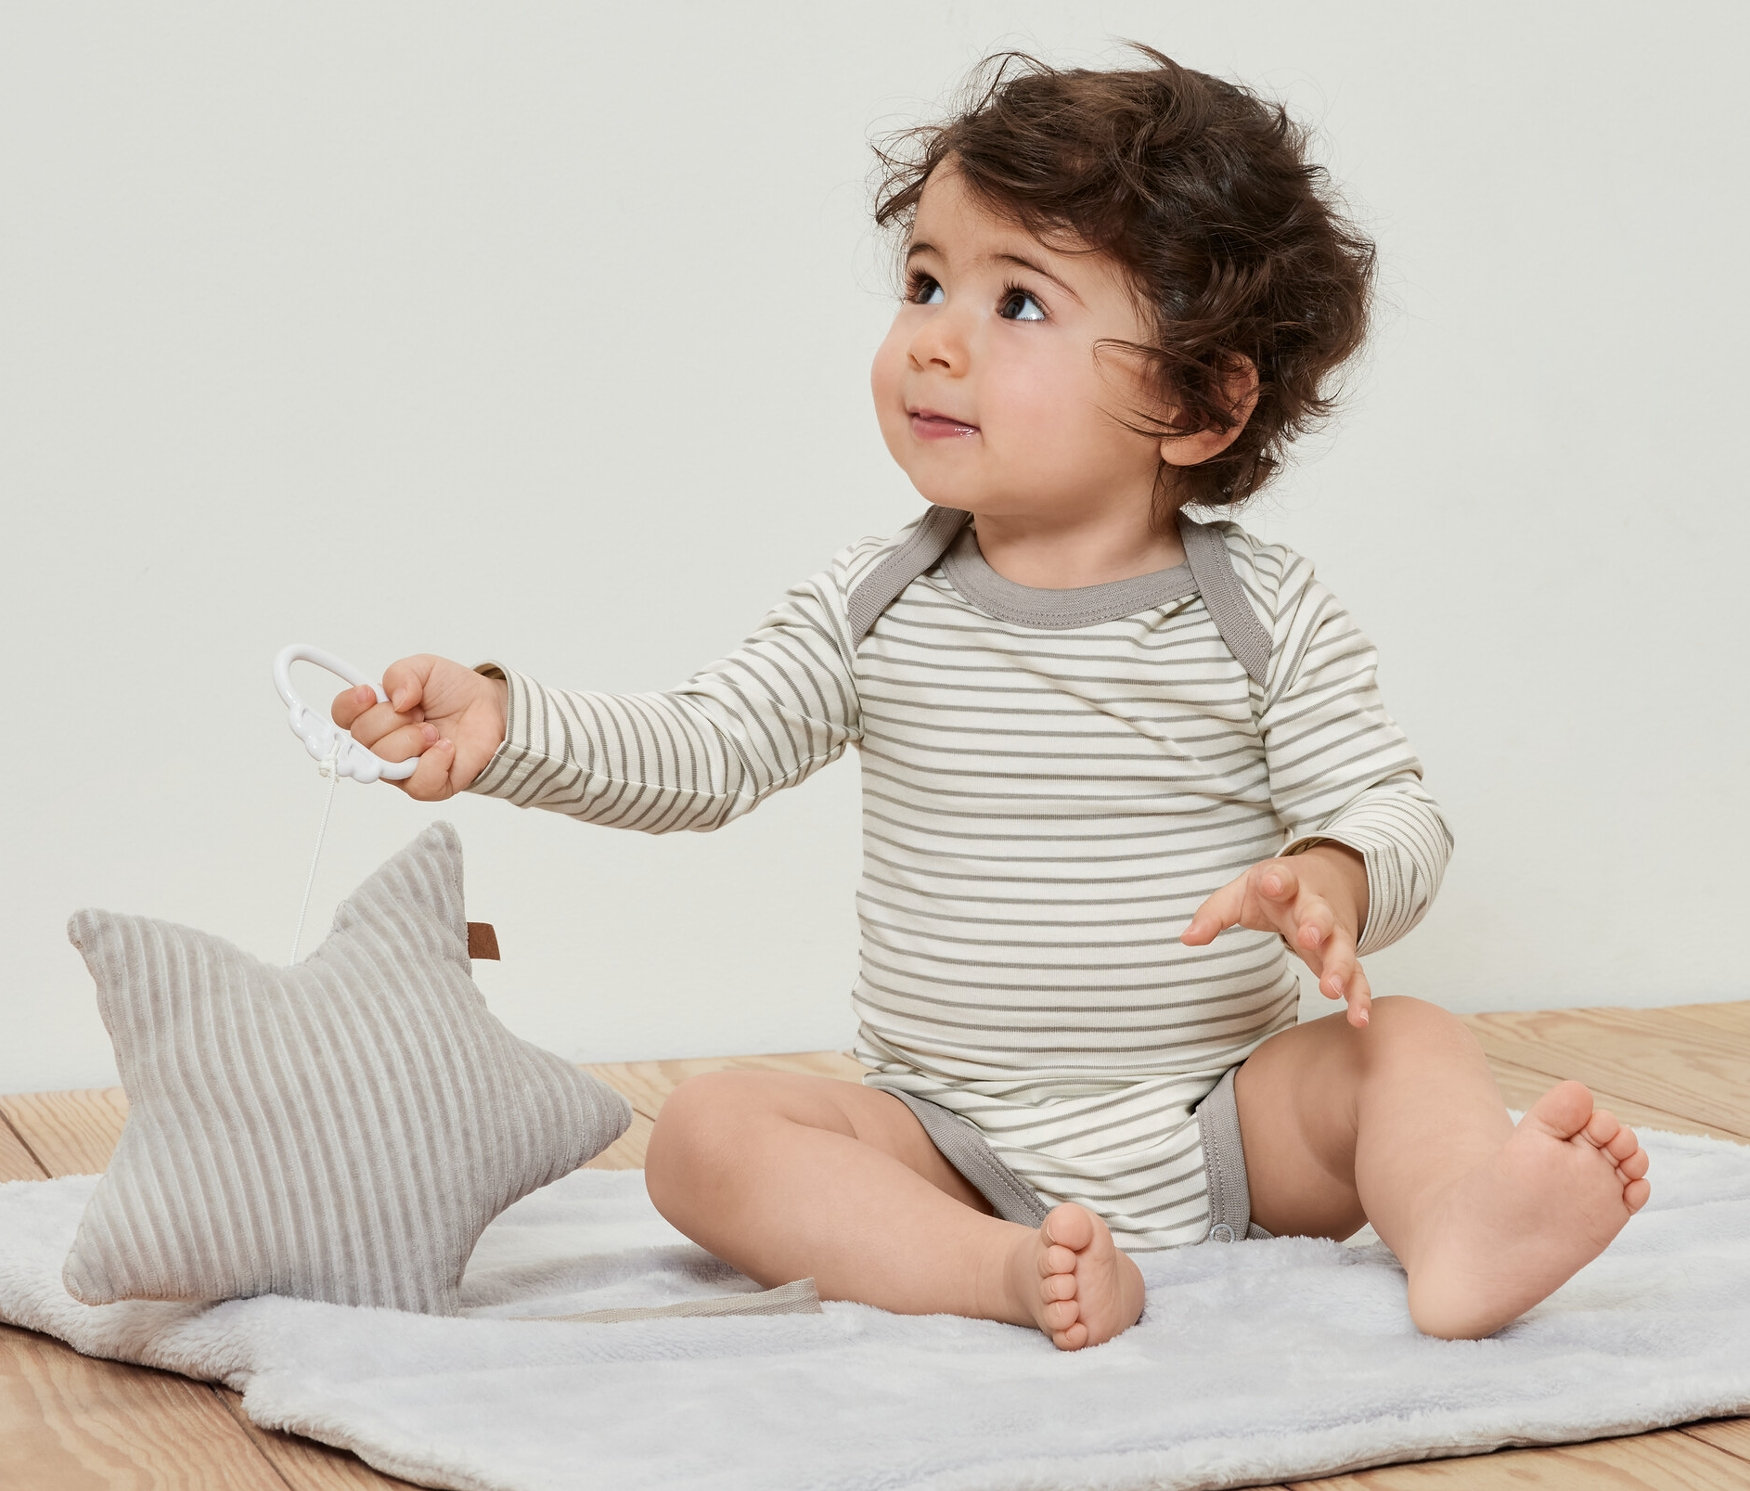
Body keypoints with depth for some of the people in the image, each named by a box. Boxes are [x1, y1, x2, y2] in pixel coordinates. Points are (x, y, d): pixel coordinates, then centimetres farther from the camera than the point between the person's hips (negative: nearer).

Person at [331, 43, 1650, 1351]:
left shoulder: (1266, 614, -4)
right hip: (955, 1147, 1)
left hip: (1222, 1129, 0)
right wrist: (504, 721, -15)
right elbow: (693, 756, 2)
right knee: (710, 1131, -22)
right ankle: (1002, 1271, -40)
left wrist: (1332, 884, -29)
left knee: (1410, 1044, -23)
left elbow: (1394, 810, -5)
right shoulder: (875, 610, 1)